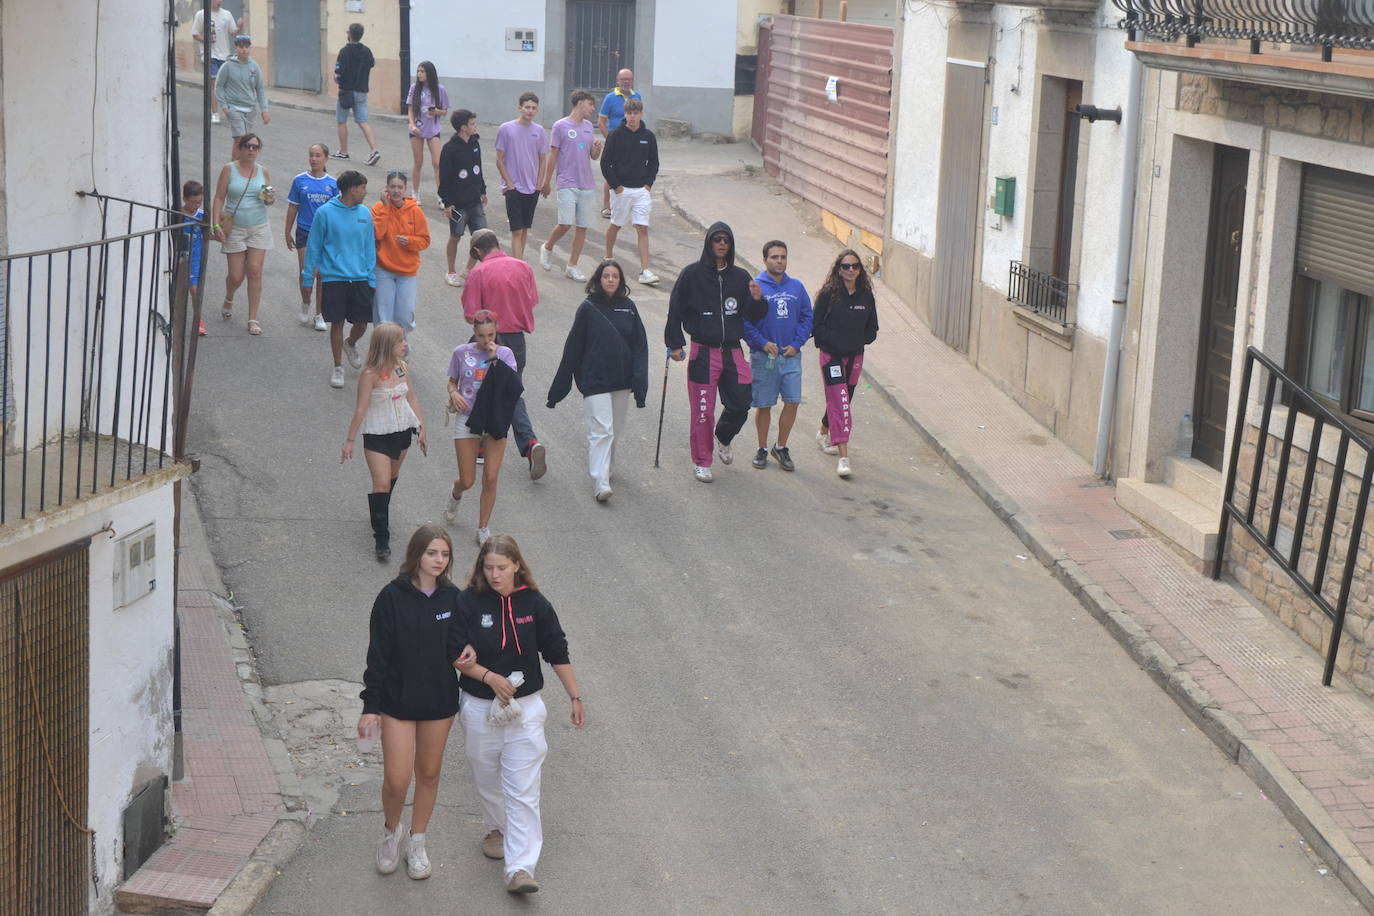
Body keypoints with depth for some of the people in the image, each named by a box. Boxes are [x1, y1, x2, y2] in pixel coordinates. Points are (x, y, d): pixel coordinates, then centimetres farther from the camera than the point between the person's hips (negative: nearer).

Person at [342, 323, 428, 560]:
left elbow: (412, 398, 11)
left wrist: (421, 429, 13)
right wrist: (350, 441, -9)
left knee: (392, 477, 20)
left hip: (403, 431, 6)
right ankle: (381, 539, -5)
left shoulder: (400, 366, 1)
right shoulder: (370, 374, -19)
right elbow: (360, 409, -14)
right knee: (381, 483, -10)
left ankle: (380, 514, 44)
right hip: (377, 434, -6)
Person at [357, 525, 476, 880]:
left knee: (429, 773, 13)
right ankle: (391, 833, 26)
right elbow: (378, 654, -8)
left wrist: (464, 654, -22)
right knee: (397, 780, -4)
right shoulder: (392, 597, -11)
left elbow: (456, 647, 1)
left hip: (439, 701, 3)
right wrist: (371, 705, -9)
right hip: (397, 701, -3)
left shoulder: (451, 598, -3)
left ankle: (417, 844, 32)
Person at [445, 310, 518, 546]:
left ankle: (483, 528, 12)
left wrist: (494, 359, -19)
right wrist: (454, 394, -11)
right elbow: (452, 381, 12)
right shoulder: (461, 352, -1)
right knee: (467, 481, 2)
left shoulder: (505, 353, -2)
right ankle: (456, 495, 41)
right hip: (467, 419, 0)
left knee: (490, 479, -5)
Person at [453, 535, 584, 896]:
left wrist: (575, 697, 5)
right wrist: (489, 677, -21)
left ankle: (520, 869, -8)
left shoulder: (534, 603, -6)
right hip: (479, 707, 1)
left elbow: (557, 653, 3)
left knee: (523, 791, -6)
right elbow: (456, 656, -8)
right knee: (488, 780, 19)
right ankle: (496, 829, 46)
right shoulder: (469, 602, -10)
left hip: (526, 707, -1)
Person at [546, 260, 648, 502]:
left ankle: (602, 468, 35)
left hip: (622, 380, 4)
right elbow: (573, 348, -1)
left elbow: (639, 344, 5)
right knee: (601, 430, -12)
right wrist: (558, 389, 0)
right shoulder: (588, 308, -4)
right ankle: (601, 484, -16)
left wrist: (639, 381, -6)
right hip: (595, 380, -4)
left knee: (615, 428, 14)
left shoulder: (628, 307, 5)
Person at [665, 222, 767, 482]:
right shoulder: (692, 274, -3)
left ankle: (723, 438, 33)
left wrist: (757, 300, -12)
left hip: (733, 351, 3)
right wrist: (675, 344, 0)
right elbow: (675, 310, 1)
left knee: (741, 405, 1)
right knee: (703, 411, 0)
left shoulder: (741, 277, 7)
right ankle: (702, 462, 14)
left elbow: (753, 316, 9)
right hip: (703, 351, -3)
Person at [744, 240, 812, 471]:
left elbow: (807, 317, 10)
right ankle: (762, 449, 21)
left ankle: (781, 448, 16)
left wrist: (796, 344, -3)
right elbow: (744, 321, -7)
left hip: (791, 356, 3)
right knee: (763, 405, 5)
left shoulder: (796, 287, 7)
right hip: (763, 357, -3)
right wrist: (762, 343, -15)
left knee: (792, 402, -1)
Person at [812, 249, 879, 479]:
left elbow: (872, 327, 13)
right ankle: (843, 457, -19)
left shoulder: (866, 296, 4)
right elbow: (817, 325, -6)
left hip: (855, 356, 5)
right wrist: (833, 341, -16)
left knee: (841, 400, 17)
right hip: (831, 356, -5)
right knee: (840, 402, -14)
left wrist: (862, 340, -4)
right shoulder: (828, 294, -8)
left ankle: (823, 432, 47)